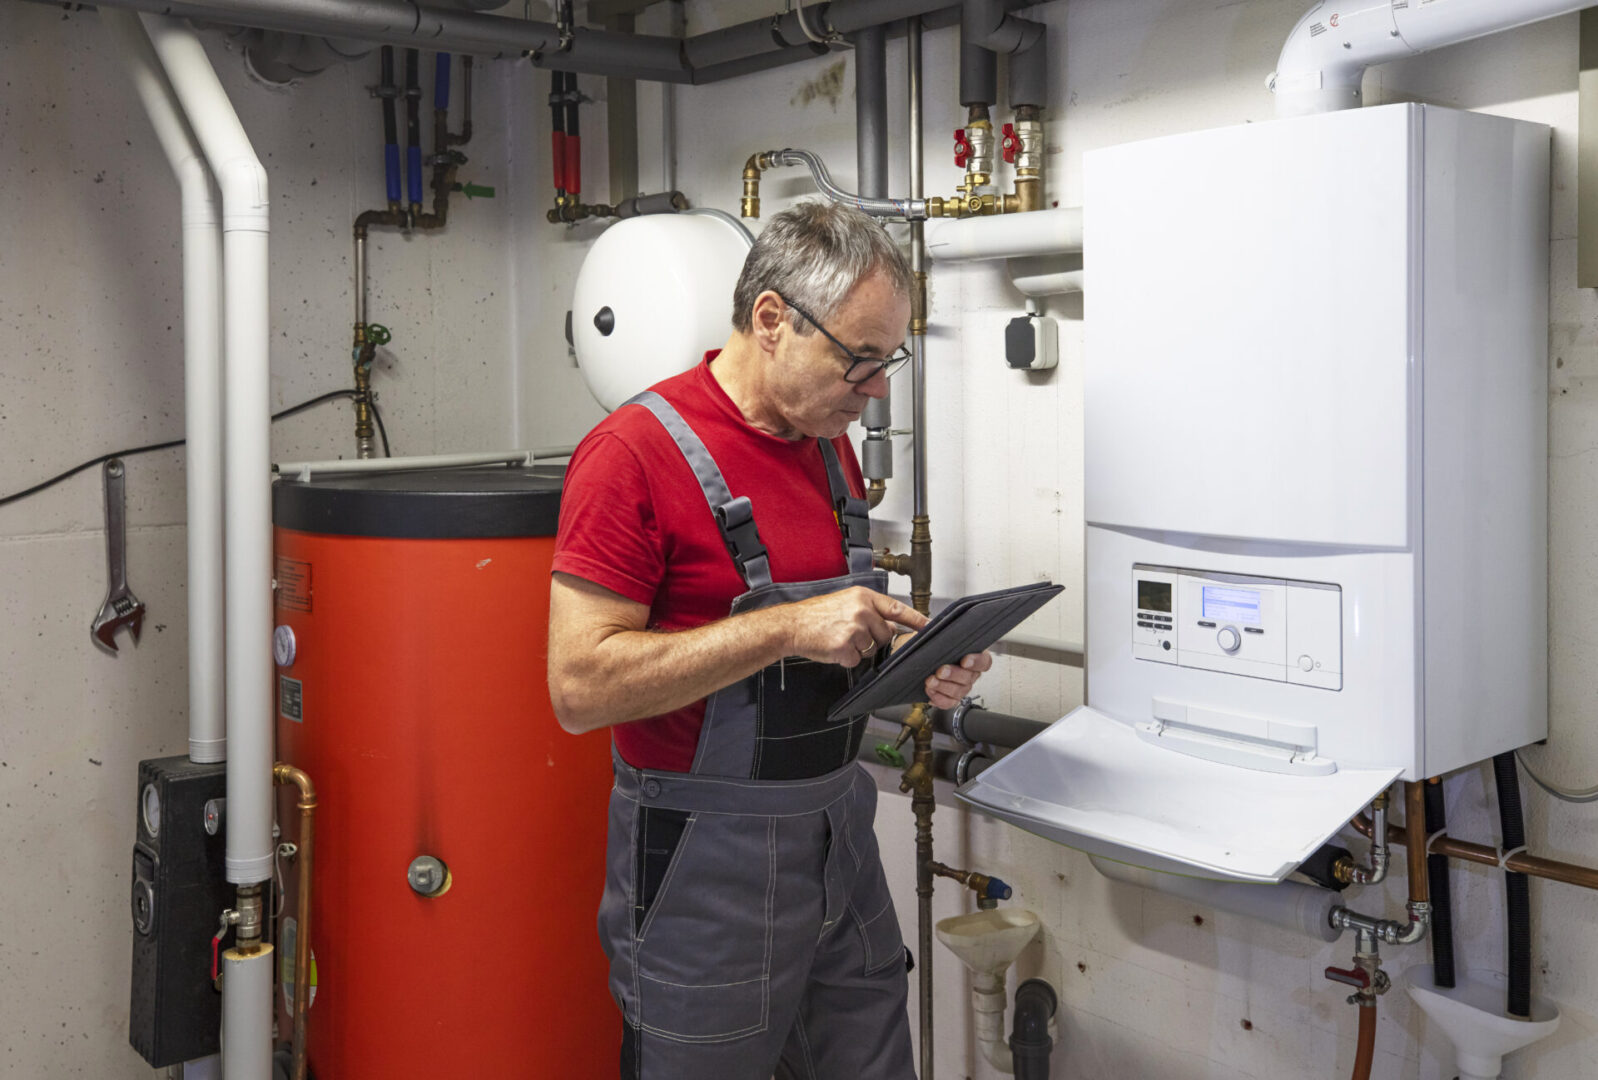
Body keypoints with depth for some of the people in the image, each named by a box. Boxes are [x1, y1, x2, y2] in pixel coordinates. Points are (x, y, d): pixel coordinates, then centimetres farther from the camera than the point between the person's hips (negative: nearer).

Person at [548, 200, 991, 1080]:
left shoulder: (832, 448, 8)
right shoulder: (636, 453, -16)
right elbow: (580, 686, -22)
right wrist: (785, 629, -26)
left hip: (837, 836, 7)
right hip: (706, 863, -7)